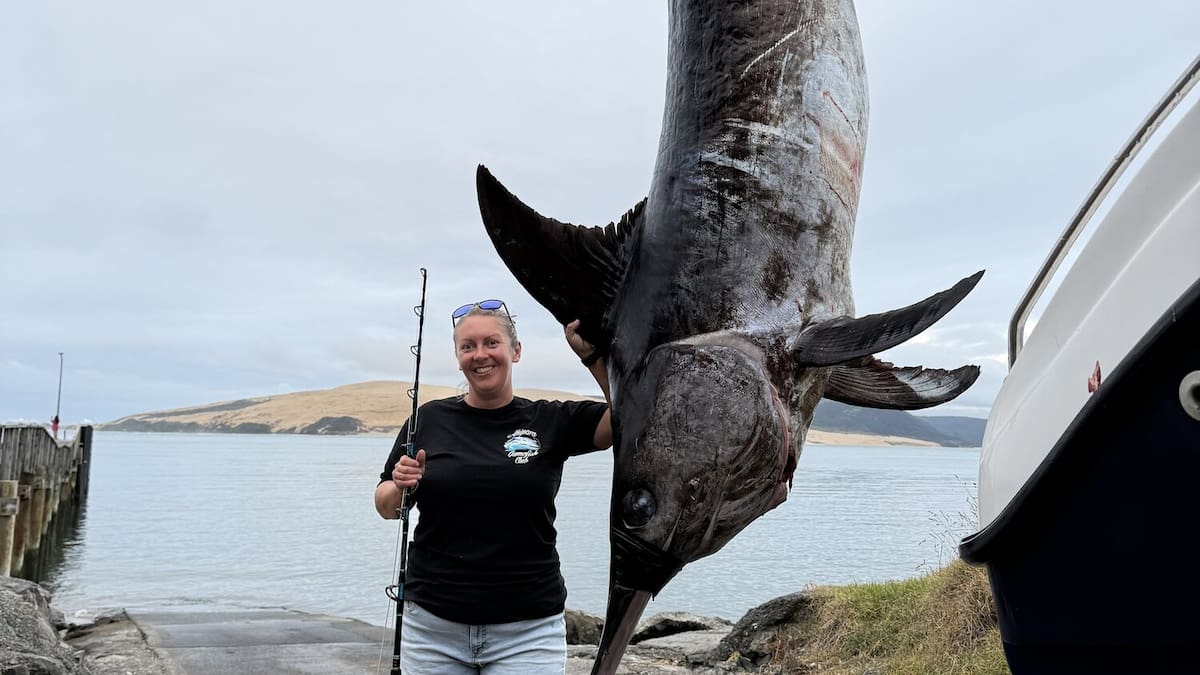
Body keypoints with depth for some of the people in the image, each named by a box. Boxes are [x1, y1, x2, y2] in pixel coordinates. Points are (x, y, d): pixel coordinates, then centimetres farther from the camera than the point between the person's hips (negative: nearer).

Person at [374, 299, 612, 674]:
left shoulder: (551, 421, 0)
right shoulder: (429, 419, 3)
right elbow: (386, 508, 10)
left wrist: (592, 355, -19)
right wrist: (400, 487, -11)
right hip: (433, 626, 2)